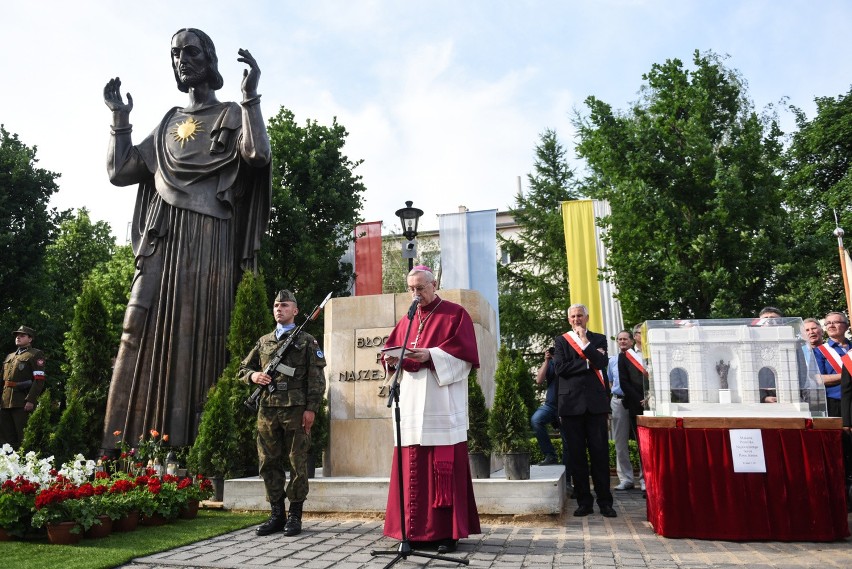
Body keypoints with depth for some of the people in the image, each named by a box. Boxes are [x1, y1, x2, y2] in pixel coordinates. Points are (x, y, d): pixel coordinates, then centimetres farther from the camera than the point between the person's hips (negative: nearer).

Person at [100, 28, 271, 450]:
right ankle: (128, 446, -4)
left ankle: (190, 446, -8)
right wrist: (120, 119, 17)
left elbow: (258, 155, -12)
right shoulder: (167, 124, 25)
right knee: (144, 329, -5)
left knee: (198, 329, -9)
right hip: (162, 237, 5)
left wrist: (250, 97, -14)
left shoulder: (232, 116, 11)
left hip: (209, 239, -4)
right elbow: (118, 172, 21)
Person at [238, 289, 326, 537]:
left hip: (295, 409, -4)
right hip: (267, 409, 5)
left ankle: (295, 515, 9)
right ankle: (277, 514, 18)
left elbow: (316, 378, -2)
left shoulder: (306, 341, 5)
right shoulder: (263, 341, 18)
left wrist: (311, 408, -10)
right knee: (269, 463, 7)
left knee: (297, 463, 0)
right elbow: (243, 368, 22)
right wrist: (253, 375, -1)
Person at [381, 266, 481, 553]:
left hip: (442, 403, -5)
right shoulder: (406, 320, 20)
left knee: (445, 465, -5)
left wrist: (431, 354, -19)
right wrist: (393, 357, -7)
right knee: (413, 466, 4)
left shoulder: (456, 314, 3)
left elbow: (464, 352, -8)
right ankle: (416, 529, 11)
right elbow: (391, 349, 16)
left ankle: (448, 531, 1)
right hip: (412, 402, 5)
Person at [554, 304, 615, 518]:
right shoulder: (561, 340, 9)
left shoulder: (598, 339, 12)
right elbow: (561, 368, -5)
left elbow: (602, 363, -6)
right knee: (577, 456, 4)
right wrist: (588, 362, -6)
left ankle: (605, 502, 9)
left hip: (596, 403, 0)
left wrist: (585, 341, -7)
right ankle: (584, 502, 12)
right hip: (571, 404, 0)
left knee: (600, 454, 1)